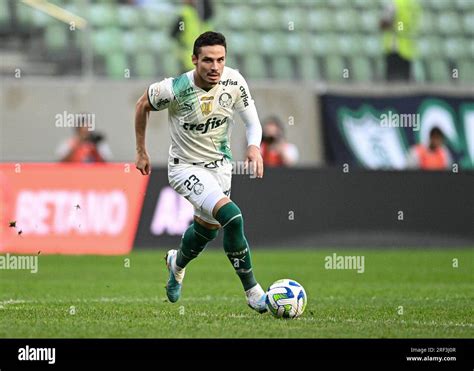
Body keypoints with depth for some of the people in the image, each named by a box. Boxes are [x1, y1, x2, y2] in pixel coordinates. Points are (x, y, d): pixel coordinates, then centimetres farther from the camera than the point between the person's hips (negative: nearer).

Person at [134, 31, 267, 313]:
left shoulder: (234, 82, -16)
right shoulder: (175, 89, -25)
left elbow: (252, 120, -2)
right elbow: (143, 105, -5)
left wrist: (254, 146, -23)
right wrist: (141, 152, 1)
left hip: (220, 163, 6)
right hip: (186, 167, -6)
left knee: (208, 228, 23)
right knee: (232, 218, -26)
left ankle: (177, 263, 59)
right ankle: (254, 294, -15)